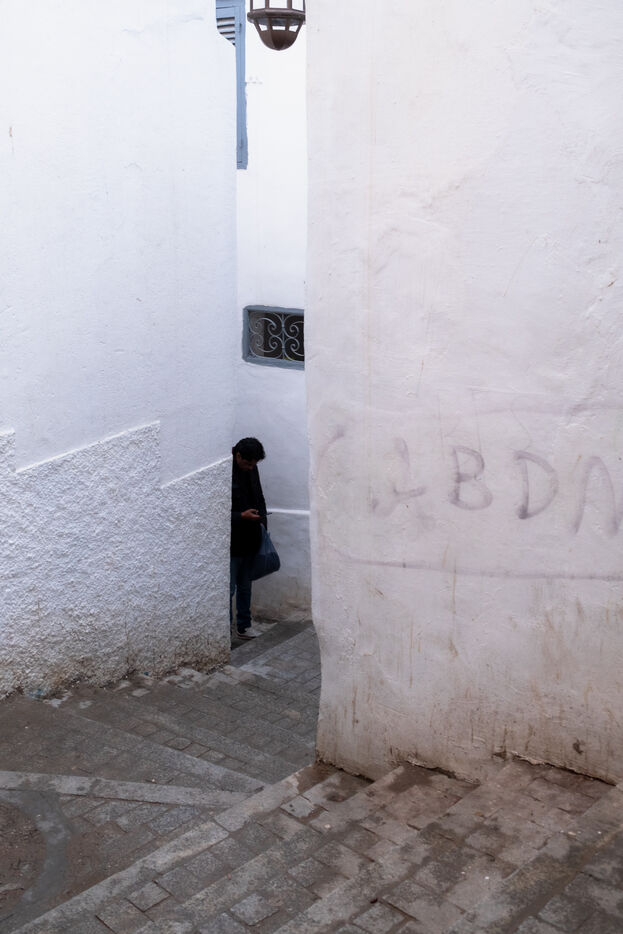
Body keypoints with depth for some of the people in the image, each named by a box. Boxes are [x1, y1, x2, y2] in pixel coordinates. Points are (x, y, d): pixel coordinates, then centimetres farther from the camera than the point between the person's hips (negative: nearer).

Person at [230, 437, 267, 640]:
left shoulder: (251, 469, 3)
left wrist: (262, 523, 6)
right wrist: (241, 516, -26)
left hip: (249, 539, 7)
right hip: (231, 542, -7)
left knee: (245, 586, 17)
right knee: (228, 588, -2)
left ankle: (243, 626, 28)